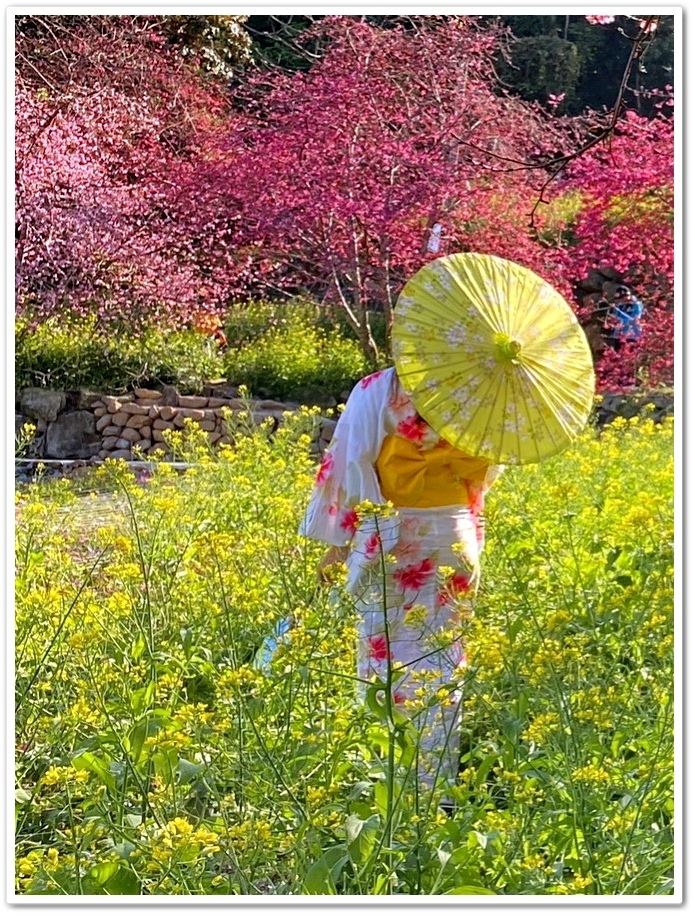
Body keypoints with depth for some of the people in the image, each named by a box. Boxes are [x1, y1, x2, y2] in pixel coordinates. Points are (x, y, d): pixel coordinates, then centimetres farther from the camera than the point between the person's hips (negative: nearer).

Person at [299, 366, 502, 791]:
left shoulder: (377, 391, -8)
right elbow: (486, 469, 11)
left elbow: (351, 466, -5)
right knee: (442, 662, 7)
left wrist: (338, 539, 1)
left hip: (388, 538, -2)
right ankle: (438, 783, 10)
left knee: (381, 656, 3)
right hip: (455, 538, 2)